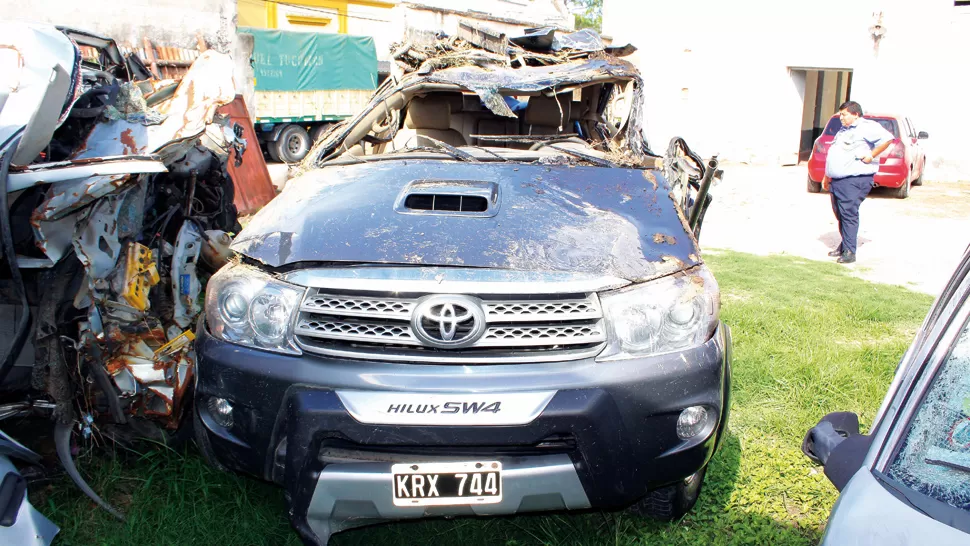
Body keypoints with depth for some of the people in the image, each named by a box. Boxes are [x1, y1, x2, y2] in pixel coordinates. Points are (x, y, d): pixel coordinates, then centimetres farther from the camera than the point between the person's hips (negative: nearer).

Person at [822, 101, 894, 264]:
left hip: (854, 180, -9)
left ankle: (849, 251, -10)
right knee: (840, 214, 12)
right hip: (837, 180, 9)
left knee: (849, 214, -12)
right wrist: (827, 176, 27)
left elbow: (887, 138, -20)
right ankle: (844, 246, 23)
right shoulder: (843, 130, 23)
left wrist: (871, 155, -17)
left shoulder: (866, 127, -7)